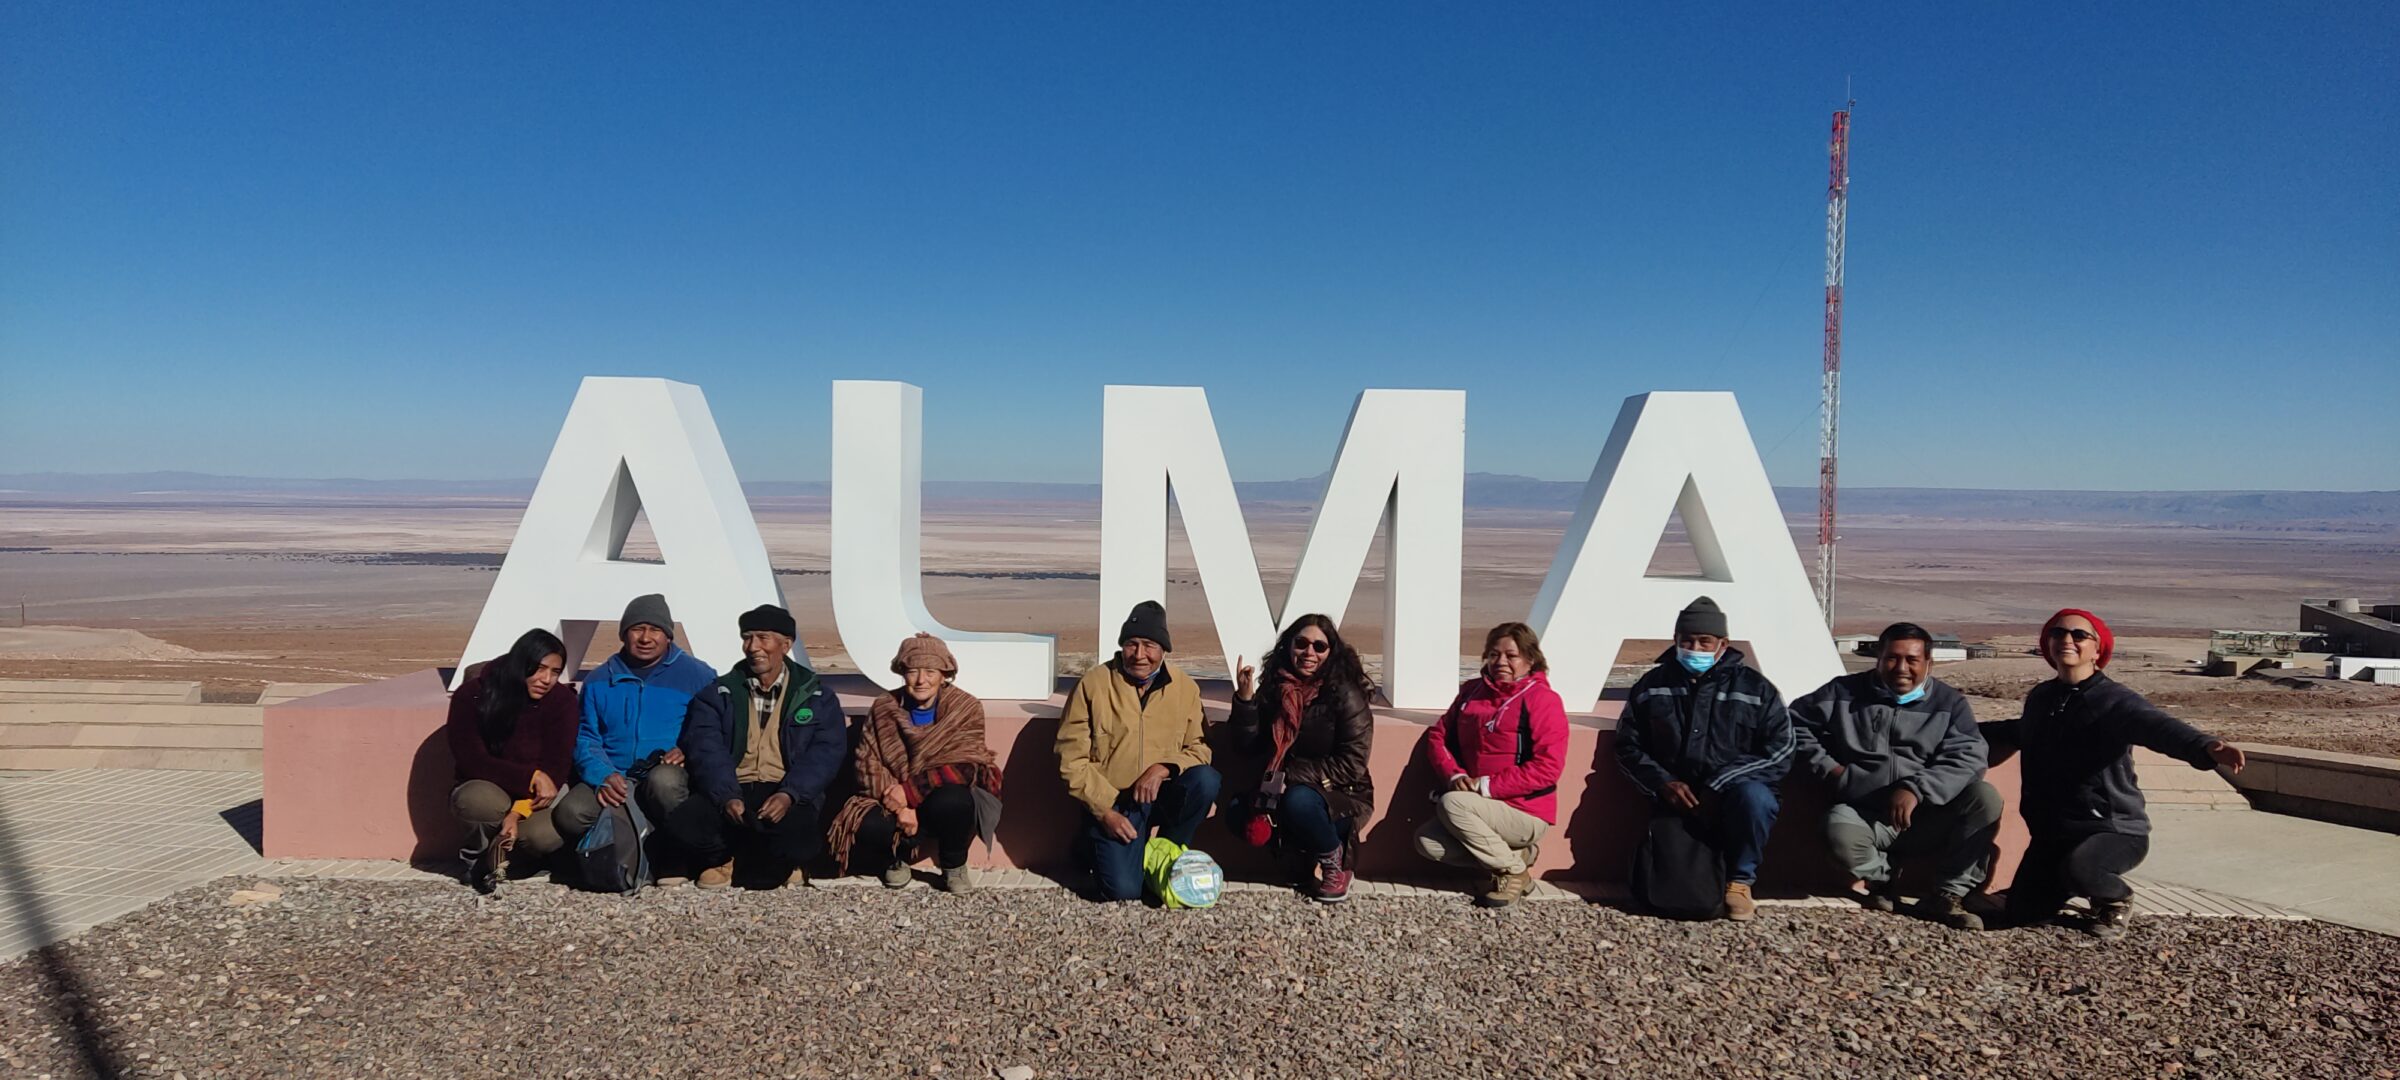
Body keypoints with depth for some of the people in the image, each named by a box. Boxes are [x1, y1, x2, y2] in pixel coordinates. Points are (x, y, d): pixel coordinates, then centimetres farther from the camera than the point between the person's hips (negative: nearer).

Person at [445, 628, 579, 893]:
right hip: (486, 788, -1)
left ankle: (488, 843, -1)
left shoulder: (561, 699, -10)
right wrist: (531, 776, -26)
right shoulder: (472, 695, -12)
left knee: (547, 834, -34)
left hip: (535, 794, 1)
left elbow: (557, 765, -12)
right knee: (477, 801, -39)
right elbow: (470, 760, -16)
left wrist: (519, 811, -26)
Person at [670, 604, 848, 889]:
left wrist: (789, 794, -21)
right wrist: (727, 797, -21)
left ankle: (778, 864, 5)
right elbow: (706, 750, -2)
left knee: (798, 840, -34)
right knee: (683, 823, -29)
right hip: (730, 792, 1)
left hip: (787, 796, -1)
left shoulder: (816, 696, 11)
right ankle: (723, 856, 5)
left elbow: (825, 753, -2)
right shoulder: (718, 694, 12)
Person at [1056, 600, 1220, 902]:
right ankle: (1096, 846, 17)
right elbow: (1072, 758, -7)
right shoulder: (1093, 684, -7)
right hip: (1111, 801, -2)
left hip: (1163, 796, 2)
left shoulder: (1185, 688, -1)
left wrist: (1163, 768, -21)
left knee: (1206, 780, -28)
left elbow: (1198, 748, -1)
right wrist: (1105, 810, -13)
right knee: (1123, 890, -19)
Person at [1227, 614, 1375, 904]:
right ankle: (1308, 856, 2)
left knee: (1298, 800, -36)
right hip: (1285, 792, 5)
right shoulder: (1274, 687, 0)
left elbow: (1352, 765, -17)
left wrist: (1291, 774, -22)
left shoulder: (1345, 694, -14)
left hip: (1341, 797, -5)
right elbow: (1249, 745, -2)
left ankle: (1334, 859, -6)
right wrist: (1245, 699, -17)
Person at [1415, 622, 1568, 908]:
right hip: (1479, 806, 7)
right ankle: (1518, 854, 1)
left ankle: (1513, 872, -10)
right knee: (1428, 843, -13)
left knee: (1452, 804, -28)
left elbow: (1548, 767, -18)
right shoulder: (1472, 691, 10)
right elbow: (1438, 736, 10)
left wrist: (1487, 785, -22)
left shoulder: (1544, 700, -10)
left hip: (1525, 813, -7)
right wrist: (1453, 774, -10)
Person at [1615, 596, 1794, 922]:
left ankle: (1740, 881, -13)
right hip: (1675, 803, 2)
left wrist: (1719, 784, -16)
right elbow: (1628, 746, 11)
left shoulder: (1755, 689, 1)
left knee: (1752, 796, -38)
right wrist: (1663, 782, -8)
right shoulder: (1651, 687, 8)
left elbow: (1779, 753, -6)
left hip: (1733, 793, -1)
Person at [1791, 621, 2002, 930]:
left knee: (1984, 798, -26)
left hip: (1930, 818, 1)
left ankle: (1949, 895, -11)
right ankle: (1881, 879, 0)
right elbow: (1796, 722, 16)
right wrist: (1826, 766, 2)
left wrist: (1916, 789, -22)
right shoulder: (1845, 692, 9)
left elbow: (1966, 759, -7)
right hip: (1866, 817, -1)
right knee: (1840, 828, -36)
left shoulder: (1950, 703, 8)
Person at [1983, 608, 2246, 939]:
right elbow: (2023, 732, 31)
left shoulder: (2116, 700, -14)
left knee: (2077, 867, -37)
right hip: (2051, 831, 6)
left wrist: (2206, 747, -56)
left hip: (2114, 829, -6)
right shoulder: (2040, 698, 7)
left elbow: (2160, 727, -35)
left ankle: (2116, 899, 0)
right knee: (2022, 912, 0)